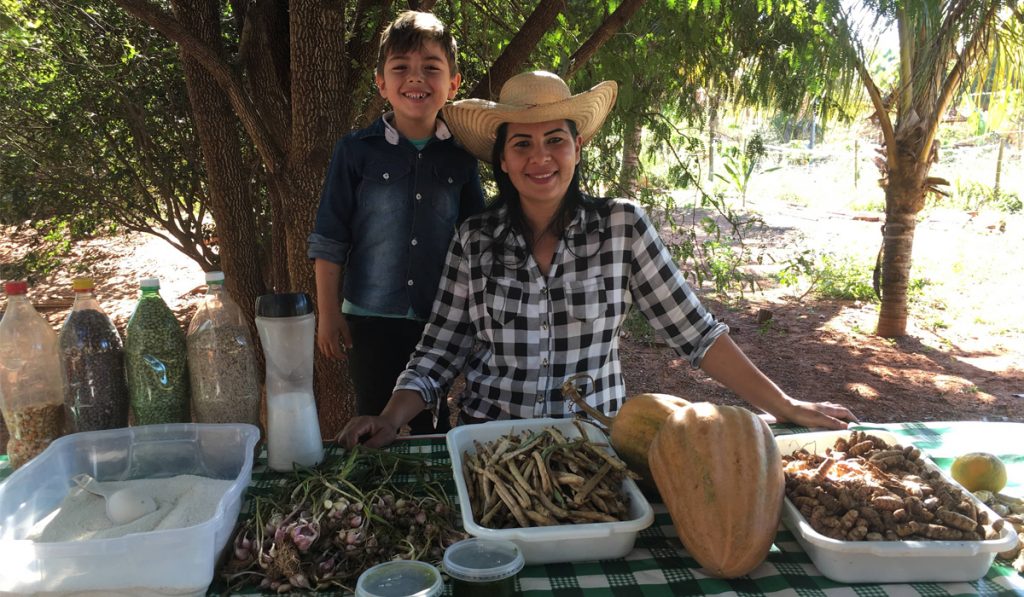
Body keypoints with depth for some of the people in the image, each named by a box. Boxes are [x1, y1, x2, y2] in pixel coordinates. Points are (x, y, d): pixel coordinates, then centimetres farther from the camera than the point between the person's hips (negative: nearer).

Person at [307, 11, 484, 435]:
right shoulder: (356, 150, -4)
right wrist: (328, 313, -3)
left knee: (433, 424, 14)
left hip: (441, 319, 2)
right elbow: (329, 240, -1)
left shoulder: (461, 156, 2)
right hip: (372, 317, -1)